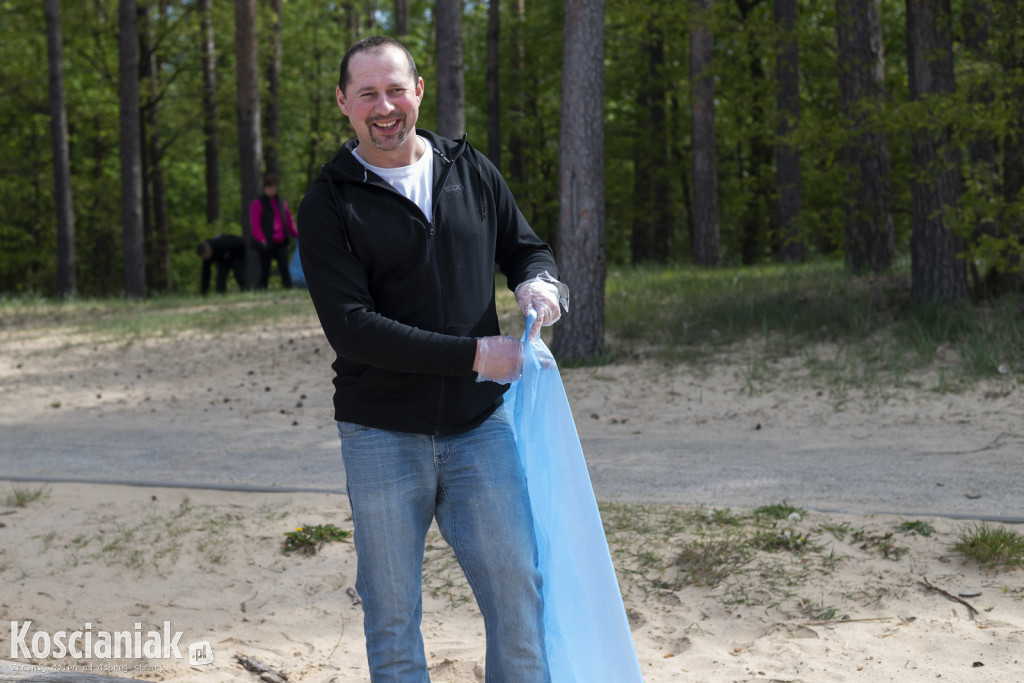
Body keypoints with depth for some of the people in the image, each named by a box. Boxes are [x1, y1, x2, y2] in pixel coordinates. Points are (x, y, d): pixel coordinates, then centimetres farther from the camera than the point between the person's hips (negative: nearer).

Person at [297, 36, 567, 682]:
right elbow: (350, 329, -14)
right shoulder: (328, 204, -4)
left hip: (479, 426, 2)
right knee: (392, 614, 7)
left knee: (518, 587, 0)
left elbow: (527, 249, 19)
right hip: (381, 435, -2)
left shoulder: (472, 171, 8)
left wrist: (539, 283, -7)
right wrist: (472, 355, -17)